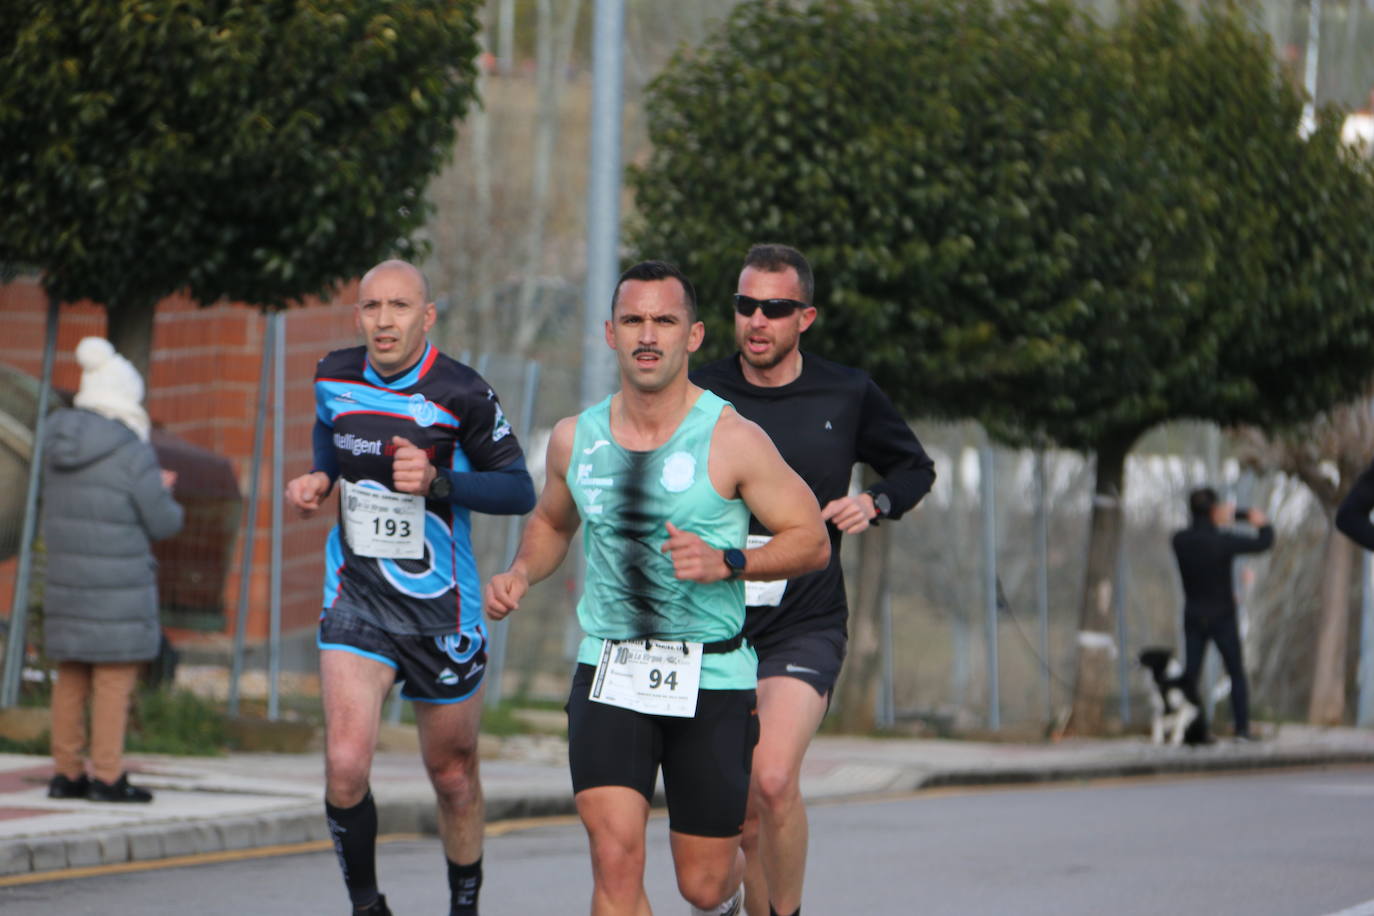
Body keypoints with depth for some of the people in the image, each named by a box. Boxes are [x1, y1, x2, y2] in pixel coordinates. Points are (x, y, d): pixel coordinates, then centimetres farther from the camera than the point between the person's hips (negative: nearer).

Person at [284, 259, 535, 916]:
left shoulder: (461, 394, -12)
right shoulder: (335, 378, 0)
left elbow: (520, 490, -9)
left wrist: (437, 481, -23)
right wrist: (319, 479, 3)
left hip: (441, 609, -2)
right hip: (356, 598, 2)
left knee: (453, 777, 12)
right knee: (345, 766, -17)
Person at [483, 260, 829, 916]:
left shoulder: (732, 439, -8)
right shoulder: (575, 439, 4)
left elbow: (812, 541, -5)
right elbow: (551, 522, 24)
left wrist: (726, 562, -21)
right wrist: (520, 574, 3)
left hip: (711, 679, -2)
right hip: (609, 672, 2)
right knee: (615, 858, -17)